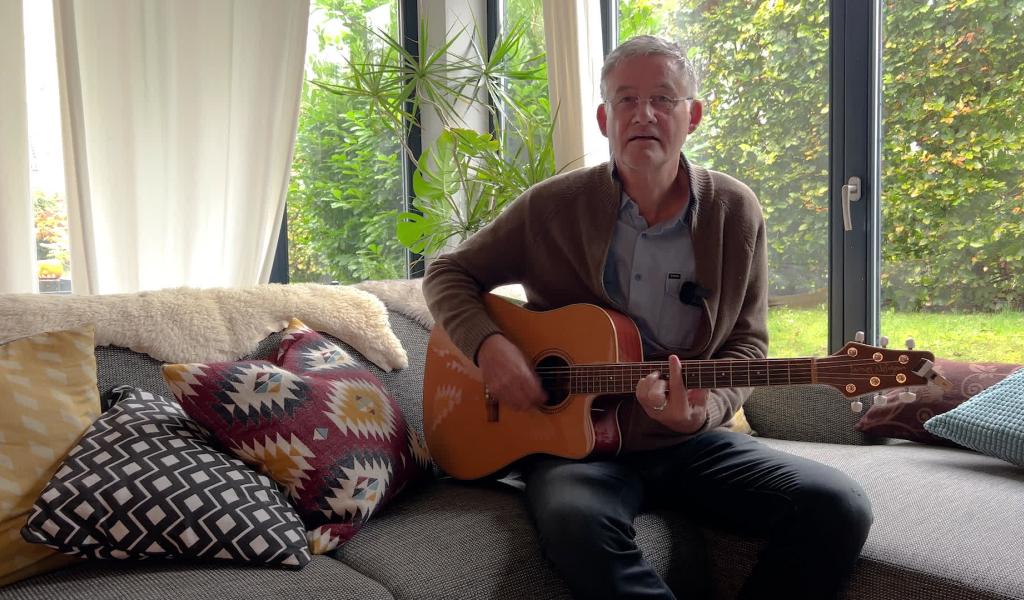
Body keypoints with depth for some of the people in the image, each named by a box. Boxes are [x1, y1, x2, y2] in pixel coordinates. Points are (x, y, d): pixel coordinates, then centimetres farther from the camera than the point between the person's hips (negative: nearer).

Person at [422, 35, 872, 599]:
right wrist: (488, 345, -14)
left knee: (838, 507, -18)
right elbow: (448, 274, 6)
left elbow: (746, 341, 6)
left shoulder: (735, 211, 2)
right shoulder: (551, 207, -2)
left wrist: (705, 410, -15)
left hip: (689, 440, 3)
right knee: (574, 519, -37)